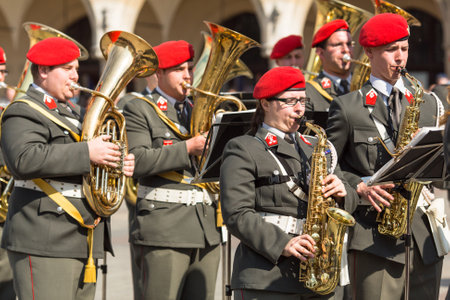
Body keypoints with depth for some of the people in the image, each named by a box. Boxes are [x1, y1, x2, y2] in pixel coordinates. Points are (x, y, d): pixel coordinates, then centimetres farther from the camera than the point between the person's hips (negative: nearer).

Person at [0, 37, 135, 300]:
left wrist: (120, 164, 9)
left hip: (82, 245, 9)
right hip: (44, 245, -9)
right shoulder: (23, 113, -6)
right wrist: (87, 153, -25)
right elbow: (24, 160, -25)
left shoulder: (74, 113, 24)